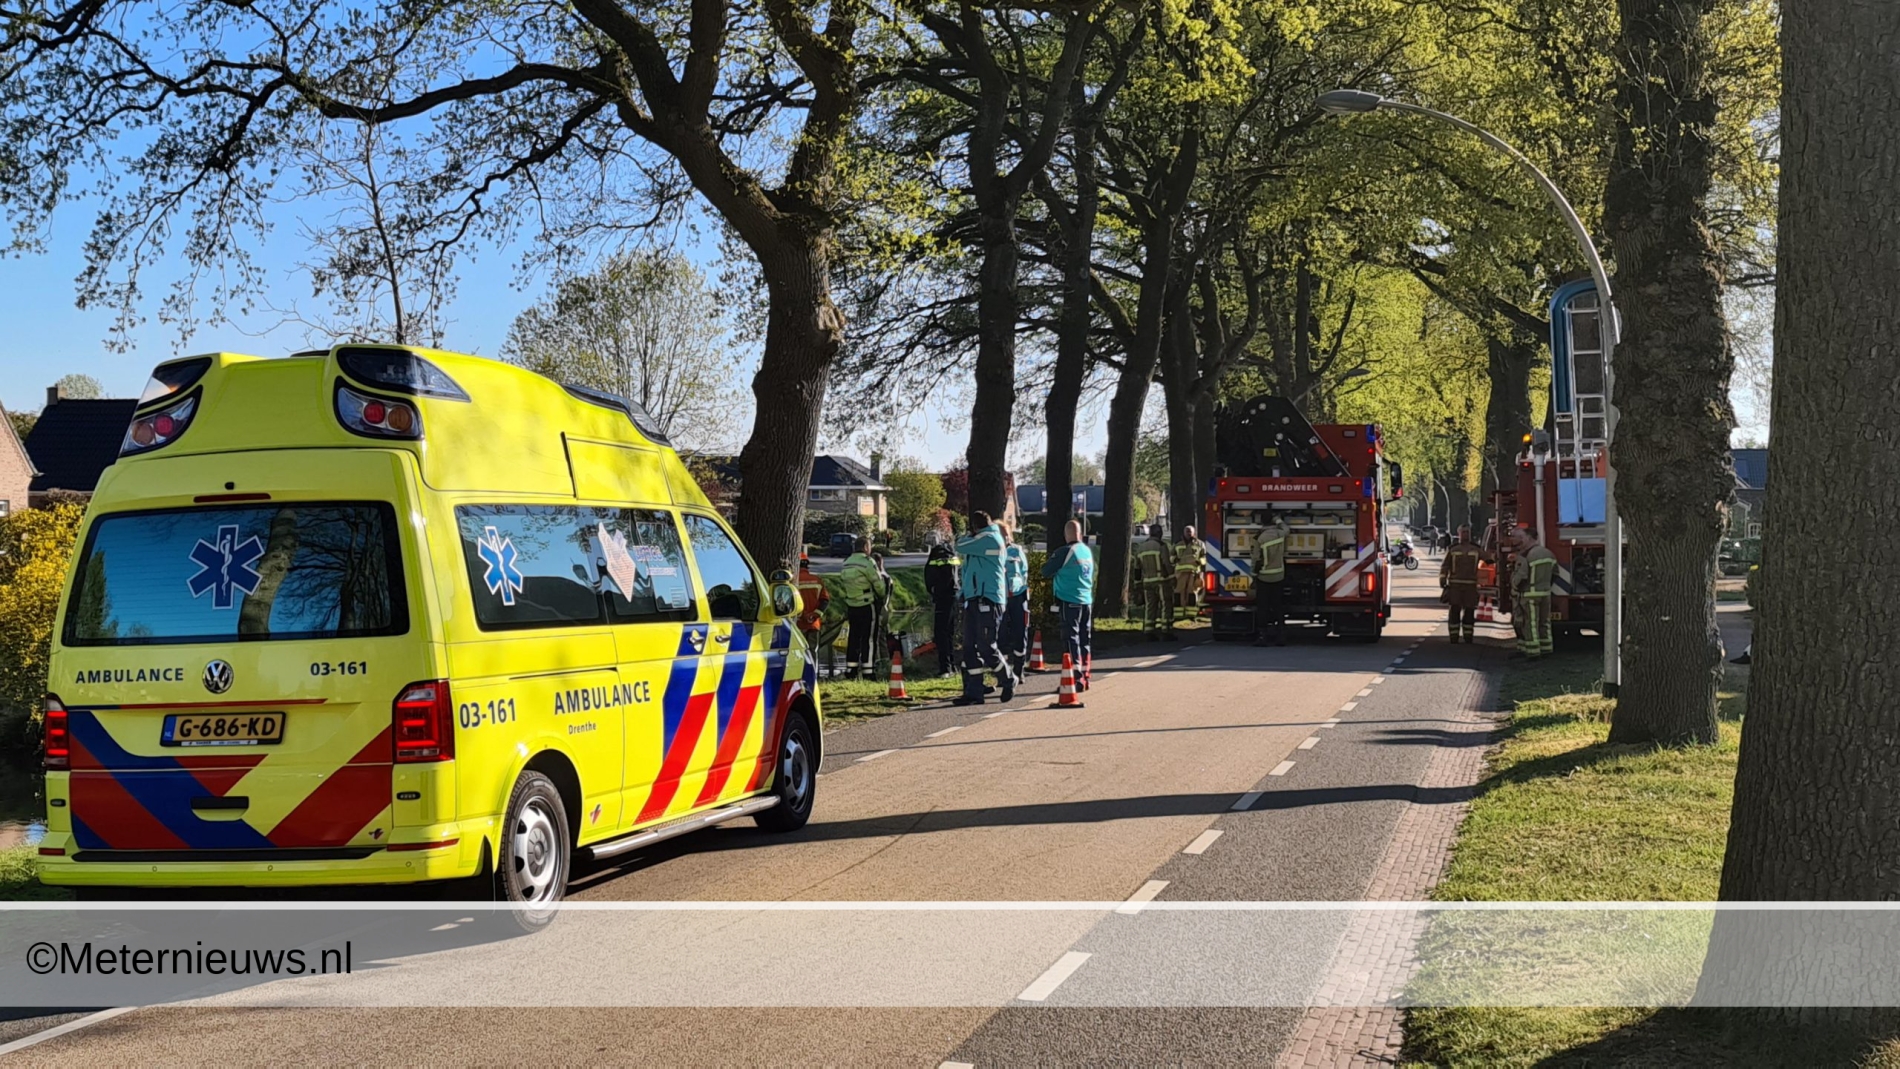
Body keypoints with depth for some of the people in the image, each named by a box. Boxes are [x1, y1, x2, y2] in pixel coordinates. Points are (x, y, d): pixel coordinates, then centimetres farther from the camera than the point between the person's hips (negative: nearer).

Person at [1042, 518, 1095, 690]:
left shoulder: (1065, 552, -13)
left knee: (1071, 638, -5)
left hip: (1069, 600, -7)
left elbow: (1046, 571, -9)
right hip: (1087, 600, 7)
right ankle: (1085, 676, 19)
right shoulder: (1088, 551, 10)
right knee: (1085, 638, 13)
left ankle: (1076, 677, -11)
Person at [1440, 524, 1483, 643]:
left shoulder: (1476, 549, 8)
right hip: (1455, 585, -1)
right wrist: (1443, 583, -6)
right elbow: (1444, 567, 2)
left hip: (1471, 586, 1)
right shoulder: (1452, 549, 4)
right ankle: (1454, 640, -1)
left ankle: (1468, 639, 11)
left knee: (1469, 613, 3)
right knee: (1455, 613, -4)